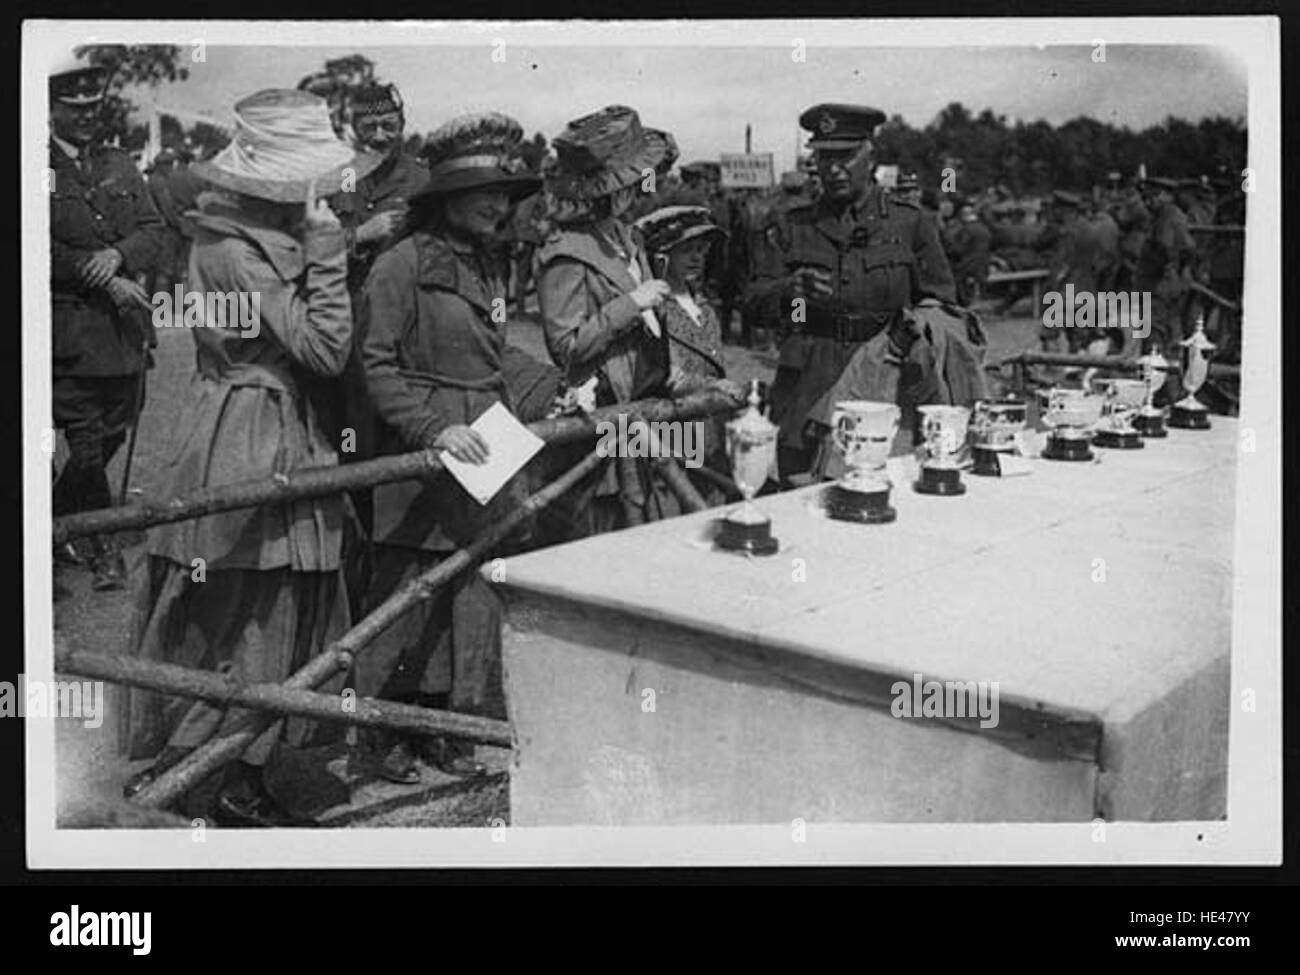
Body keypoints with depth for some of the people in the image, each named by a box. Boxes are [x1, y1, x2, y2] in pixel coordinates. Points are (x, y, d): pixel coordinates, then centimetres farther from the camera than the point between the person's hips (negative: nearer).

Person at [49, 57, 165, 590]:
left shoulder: (119, 166, 14)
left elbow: (154, 230, 7)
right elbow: (43, 249, -10)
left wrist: (118, 254, -13)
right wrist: (105, 282, -14)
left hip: (126, 325, 5)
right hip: (70, 329, -5)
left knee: (112, 434, 11)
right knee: (86, 442, -5)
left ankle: (56, 524, 31)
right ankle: (104, 550, 6)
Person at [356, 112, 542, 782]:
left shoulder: (494, 263, 15)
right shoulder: (402, 264, -9)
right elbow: (377, 367, -11)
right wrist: (434, 428, -21)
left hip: (485, 453, 7)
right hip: (420, 456, -7)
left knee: (474, 593, 8)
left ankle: (452, 726, 19)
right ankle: (388, 733, 16)